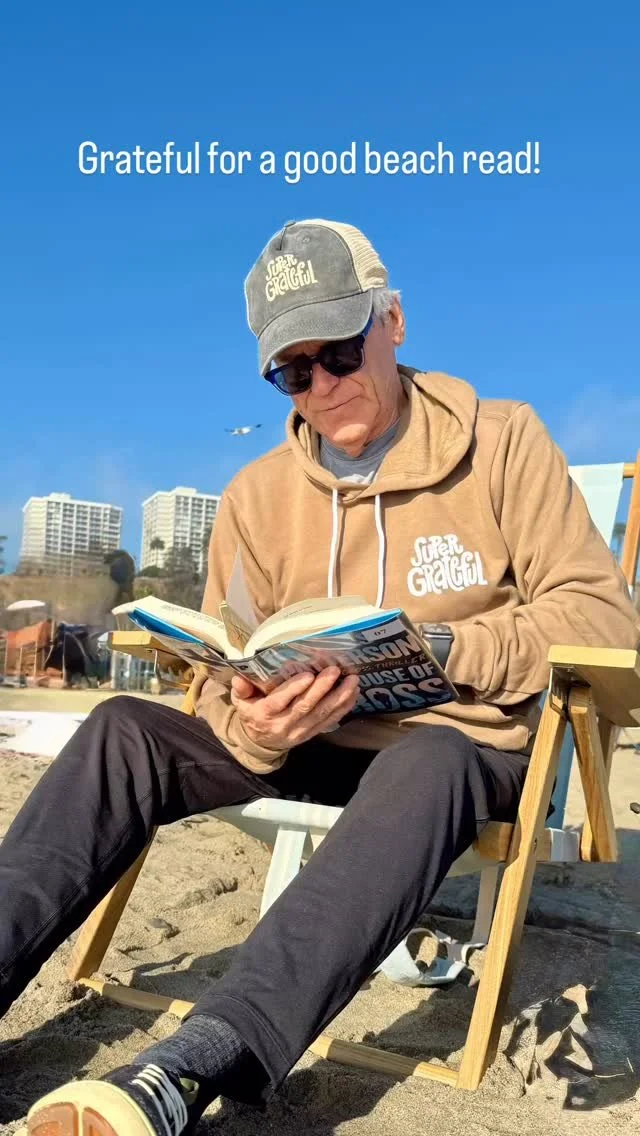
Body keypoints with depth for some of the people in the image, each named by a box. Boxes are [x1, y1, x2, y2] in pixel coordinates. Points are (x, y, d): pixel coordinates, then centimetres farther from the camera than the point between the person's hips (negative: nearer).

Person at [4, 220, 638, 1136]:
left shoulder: (502, 442, -5)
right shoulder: (257, 495, 1)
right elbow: (224, 693, 1)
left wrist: (446, 646, -24)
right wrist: (258, 731, -24)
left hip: (469, 744, -3)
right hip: (313, 748, 4)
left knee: (423, 764, -38)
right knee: (127, 731, -16)